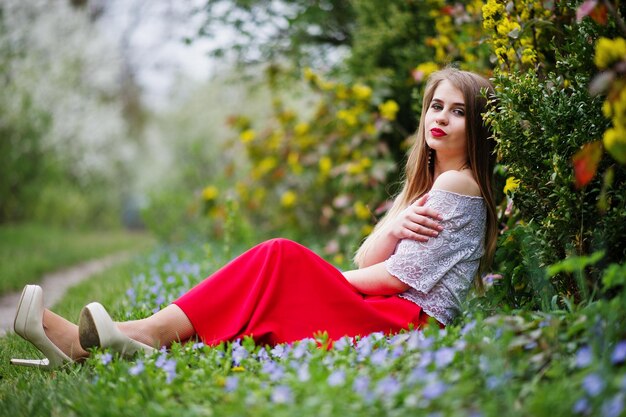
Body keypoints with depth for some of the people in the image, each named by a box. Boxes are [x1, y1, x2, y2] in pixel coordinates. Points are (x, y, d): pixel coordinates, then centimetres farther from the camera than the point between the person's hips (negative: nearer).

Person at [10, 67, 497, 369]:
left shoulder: (457, 184, -4)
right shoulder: (424, 182, 25)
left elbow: (399, 276, -10)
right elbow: (366, 261, 12)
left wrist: (322, 279, 1)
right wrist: (393, 228, -9)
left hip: (410, 318, -7)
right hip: (382, 313, 7)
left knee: (283, 257, -24)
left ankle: (156, 332, -31)